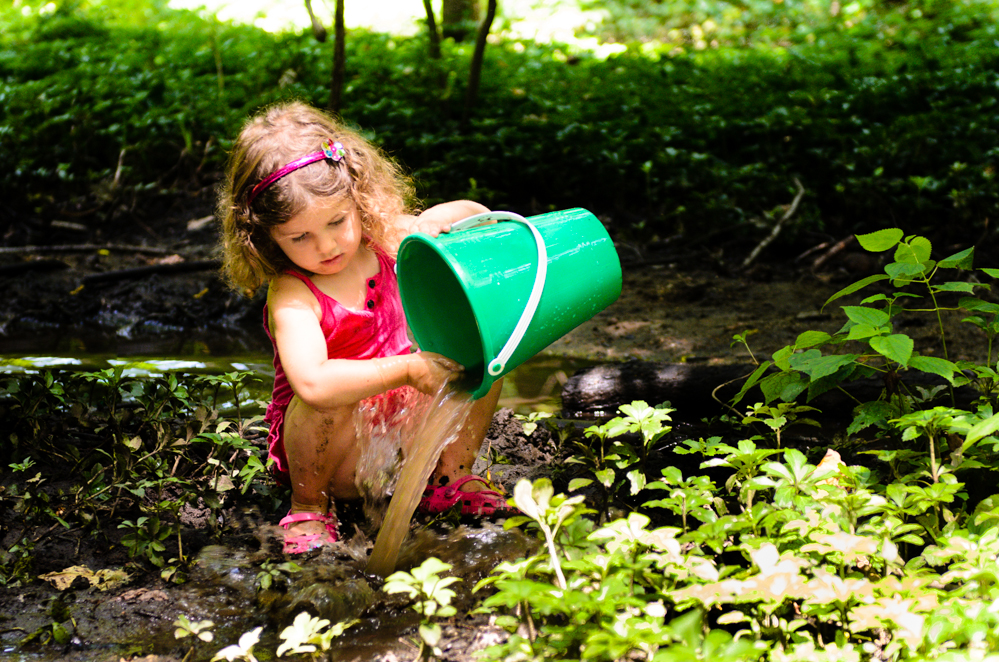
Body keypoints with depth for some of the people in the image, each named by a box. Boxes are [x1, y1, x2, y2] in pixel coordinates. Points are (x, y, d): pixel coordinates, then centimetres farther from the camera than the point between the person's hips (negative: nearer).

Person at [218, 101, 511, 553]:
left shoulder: (386, 239, -6)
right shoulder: (291, 299, -25)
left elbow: (476, 217, 6)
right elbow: (312, 383, -44)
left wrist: (438, 221, -18)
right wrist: (408, 369, -44)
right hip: (335, 454, -5)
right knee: (331, 396, -38)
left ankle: (452, 476, 2)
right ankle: (308, 506, -9)